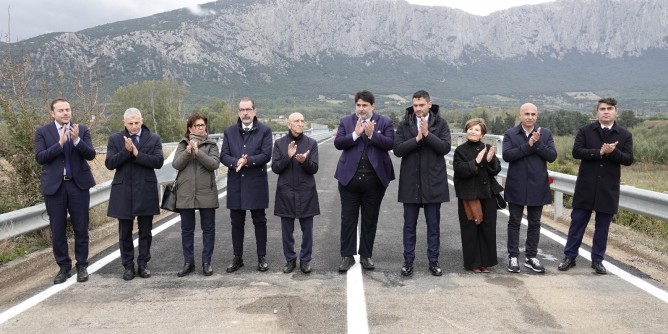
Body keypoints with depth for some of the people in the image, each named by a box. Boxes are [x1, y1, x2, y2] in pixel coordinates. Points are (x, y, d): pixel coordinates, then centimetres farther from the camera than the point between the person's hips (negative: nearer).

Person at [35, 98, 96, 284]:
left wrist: (77, 140, -21)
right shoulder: (42, 132, 2)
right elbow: (40, 158, -8)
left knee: (81, 229, 5)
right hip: (54, 186, 0)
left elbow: (91, 155, -5)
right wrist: (60, 143, -19)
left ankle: (82, 266, 18)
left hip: (78, 184, 0)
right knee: (57, 230, 6)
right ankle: (64, 267, 19)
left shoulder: (82, 130, 4)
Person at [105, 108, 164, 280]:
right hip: (123, 192, 0)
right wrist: (126, 151, -18)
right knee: (125, 232, 7)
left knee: (145, 231, 8)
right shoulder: (115, 139, 4)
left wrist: (137, 154, -17)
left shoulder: (154, 139, 3)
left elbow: (158, 162, -9)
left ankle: (143, 264, 19)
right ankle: (128, 266, 18)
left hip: (146, 191, 0)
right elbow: (109, 164, -5)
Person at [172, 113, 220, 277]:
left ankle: (206, 262, 15)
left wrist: (198, 152, -20)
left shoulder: (211, 145, 4)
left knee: (208, 228, 4)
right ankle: (188, 262, 18)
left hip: (206, 193, -1)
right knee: (187, 230, 7)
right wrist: (188, 151, -17)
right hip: (185, 193, 1)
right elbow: (176, 164, -3)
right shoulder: (183, 144, 9)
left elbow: (214, 164, -11)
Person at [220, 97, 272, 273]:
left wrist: (248, 161, -23)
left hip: (257, 183, -3)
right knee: (237, 222, 9)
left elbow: (266, 155, -9)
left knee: (259, 221, 6)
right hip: (235, 184, 3)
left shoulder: (264, 130, 0)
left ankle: (262, 258, 15)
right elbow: (224, 155, 1)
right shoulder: (229, 131, 9)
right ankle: (237, 258, 20)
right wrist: (236, 162, -18)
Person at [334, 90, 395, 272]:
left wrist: (372, 134, -19)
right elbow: (338, 143, -5)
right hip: (350, 178, 1)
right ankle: (347, 256, 13)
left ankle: (366, 255, 20)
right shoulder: (346, 122, 7)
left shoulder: (384, 122, 4)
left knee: (370, 220, 9)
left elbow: (389, 144, -8)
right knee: (348, 219, 3)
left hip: (375, 179, 0)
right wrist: (355, 134, -17)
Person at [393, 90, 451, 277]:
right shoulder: (404, 124, 4)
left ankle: (433, 261, 18)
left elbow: (445, 147, -10)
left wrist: (427, 134, -18)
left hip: (433, 181, -1)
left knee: (433, 225, 7)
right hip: (410, 181, 1)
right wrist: (417, 138, -16)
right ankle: (408, 260, 17)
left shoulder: (440, 123, 2)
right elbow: (397, 149, -6)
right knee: (409, 225, 8)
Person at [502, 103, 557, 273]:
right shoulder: (510, 134, 0)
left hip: (537, 186, 2)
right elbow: (507, 155, -15)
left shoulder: (545, 133, 4)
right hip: (516, 186, -1)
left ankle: (531, 257, 21)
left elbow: (552, 156, -6)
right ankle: (513, 256, 15)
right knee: (514, 222, 6)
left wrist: (536, 143, -17)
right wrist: (529, 145, -19)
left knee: (534, 223, 9)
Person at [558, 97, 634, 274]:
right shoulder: (585, 131, 0)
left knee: (602, 226, 8)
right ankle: (569, 256, 16)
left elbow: (628, 159, -4)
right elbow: (576, 151, -12)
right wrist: (599, 152, -21)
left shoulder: (625, 135, 3)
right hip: (586, 186, -1)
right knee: (577, 222, 5)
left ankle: (597, 260, 20)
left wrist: (613, 152, -22)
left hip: (609, 188, 1)